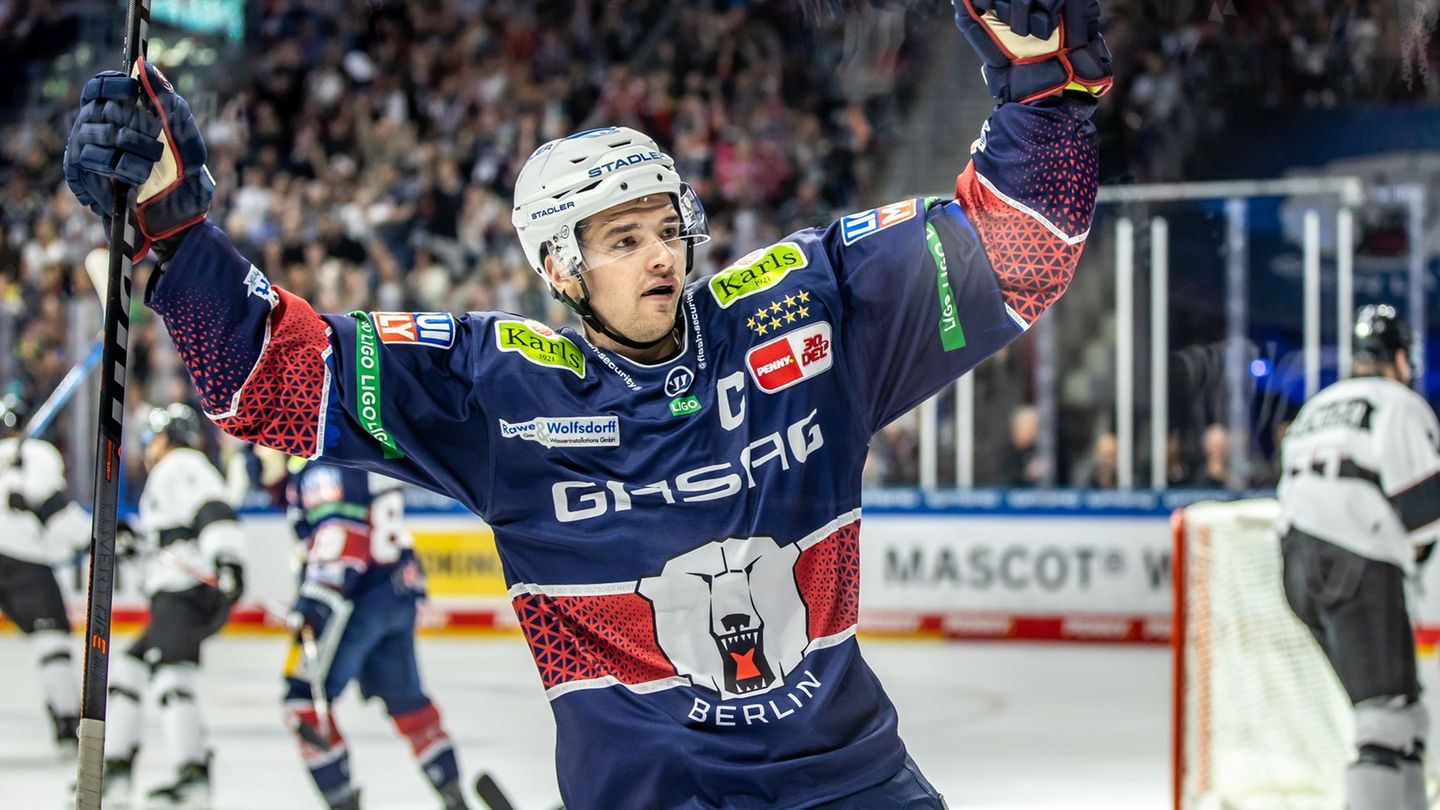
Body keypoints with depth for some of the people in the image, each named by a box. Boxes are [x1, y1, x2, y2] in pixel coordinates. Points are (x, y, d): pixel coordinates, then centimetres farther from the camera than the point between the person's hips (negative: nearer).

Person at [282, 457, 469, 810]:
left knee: (302, 695, -3)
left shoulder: (319, 469, -14)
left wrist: (314, 604, -32)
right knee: (404, 698, 19)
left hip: (359, 603, -10)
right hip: (399, 596, 10)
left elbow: (338, 536, -27)